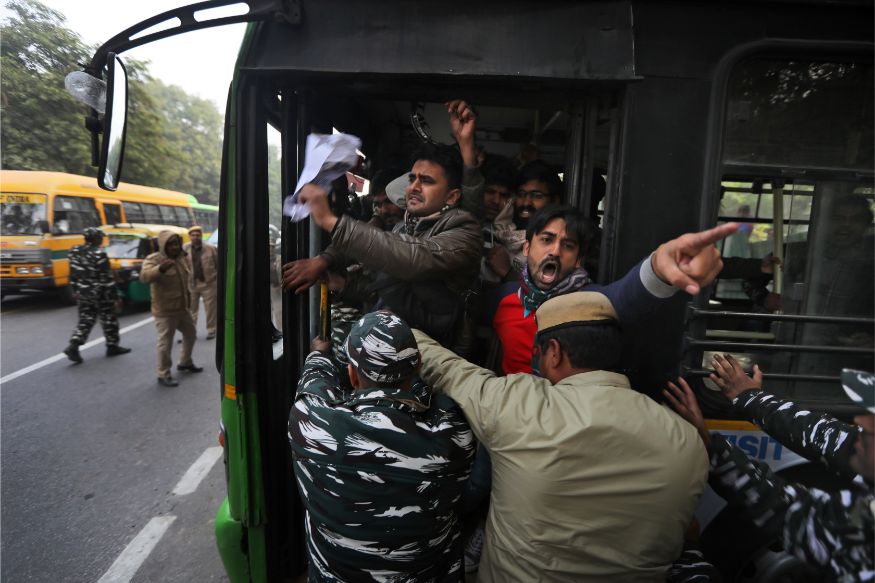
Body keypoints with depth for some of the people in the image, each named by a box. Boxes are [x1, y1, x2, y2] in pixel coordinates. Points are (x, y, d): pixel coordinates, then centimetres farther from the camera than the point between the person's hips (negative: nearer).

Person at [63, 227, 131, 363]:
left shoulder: (75, 251, 4)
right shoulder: (99, 254, -19)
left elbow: (73, 274, 11)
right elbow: (107, 278, -19)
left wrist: (76, 290, 22)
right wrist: (116, 297, -14)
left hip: (83, 293, 7)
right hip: (100, 294, -7)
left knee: (85, 320, 13)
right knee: (109, 319, 9)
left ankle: (73, 346, -2)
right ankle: (112, 346, 19)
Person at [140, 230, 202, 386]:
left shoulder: (182, 257, 8)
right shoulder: (153, 259, -15)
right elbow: (144, 276, -34)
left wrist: (188, 297, 22)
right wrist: (160, 269, -53)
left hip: (183, 308, 8)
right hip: (165, 310, -8)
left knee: (190, 334, 21)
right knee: (165, 342, -3)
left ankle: (185, 362, 40)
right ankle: (163, 375, 10)